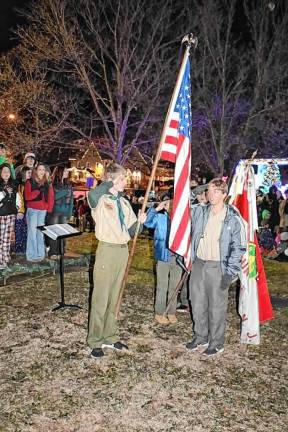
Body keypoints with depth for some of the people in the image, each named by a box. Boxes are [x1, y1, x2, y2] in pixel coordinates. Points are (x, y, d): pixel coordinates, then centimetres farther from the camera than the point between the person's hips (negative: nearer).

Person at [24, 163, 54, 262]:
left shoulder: (47, 184, 11)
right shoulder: (30, 182, 0)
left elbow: (51, 198, 10)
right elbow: (27, 197, -11)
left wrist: (49, 211, 2)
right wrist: (38, 190, -20)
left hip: (43, 211, 3)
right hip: (32, 210, -3)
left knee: (40, 232, 6)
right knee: (32, 232, -6)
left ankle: (40, 254, 12)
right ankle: (32, 255, 0)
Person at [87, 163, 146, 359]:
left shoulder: (125, 203, 11)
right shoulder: (101, 200, -9)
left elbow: (130, 232, 12)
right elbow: (92, 195, -36)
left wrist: (139, 221, -7)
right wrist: (111, 183, -22)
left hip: (123, 250, 7)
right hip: (107, 250, -6)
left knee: (114, 297, 16)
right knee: (101, 298, 2)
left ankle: (109, 337, 30)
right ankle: (95, 342, 16)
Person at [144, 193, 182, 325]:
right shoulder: (159, 217, -3)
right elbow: (146, 222, -18)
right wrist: (156, 209, -23)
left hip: (177, 257, 2)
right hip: (163, 257, -2)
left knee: (174, 287, 13)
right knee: (162, 287, 5)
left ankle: (171, 312, 26)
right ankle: (159, 313, 18)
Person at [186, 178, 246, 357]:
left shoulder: (234, 219, -9)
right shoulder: (199, 212, 2)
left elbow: (238, 248, -8)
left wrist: (230, 273, -12)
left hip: (217, 267, -4)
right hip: (198, 264, 5)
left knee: (217, 307, 5)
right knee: (197, 304, 14)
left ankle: (217, 343, 23)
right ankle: (200, 337, 33)